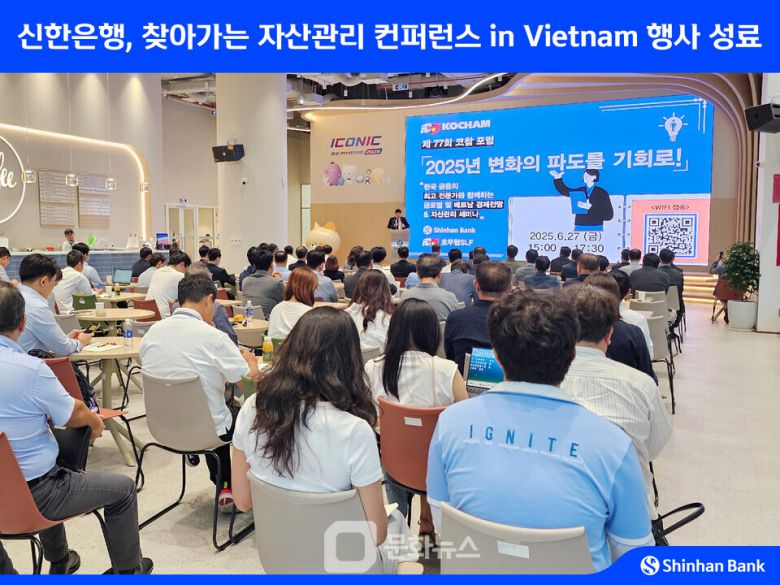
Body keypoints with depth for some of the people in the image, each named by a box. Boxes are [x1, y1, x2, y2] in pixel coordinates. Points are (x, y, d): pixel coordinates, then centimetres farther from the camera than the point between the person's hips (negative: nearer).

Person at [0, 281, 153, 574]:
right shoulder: (31, 368, -26)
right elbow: (74, 417, -11)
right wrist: (95, 421, 11)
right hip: (30, 496, -8)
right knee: (123, 488, 10)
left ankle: (59, 563, 47)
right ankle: (127, 569, 27)